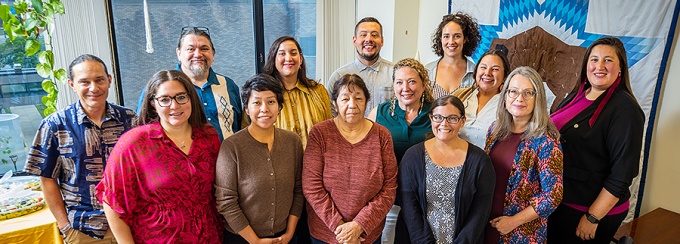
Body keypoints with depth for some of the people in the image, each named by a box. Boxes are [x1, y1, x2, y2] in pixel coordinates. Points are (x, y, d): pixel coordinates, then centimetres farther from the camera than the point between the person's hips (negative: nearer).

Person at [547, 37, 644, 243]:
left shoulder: (625, 110, -17)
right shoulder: (577, 95, 4)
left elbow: (622, 175, -20)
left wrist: (592, 218, -19)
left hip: (594, 210, -6)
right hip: (556, 200, 7)